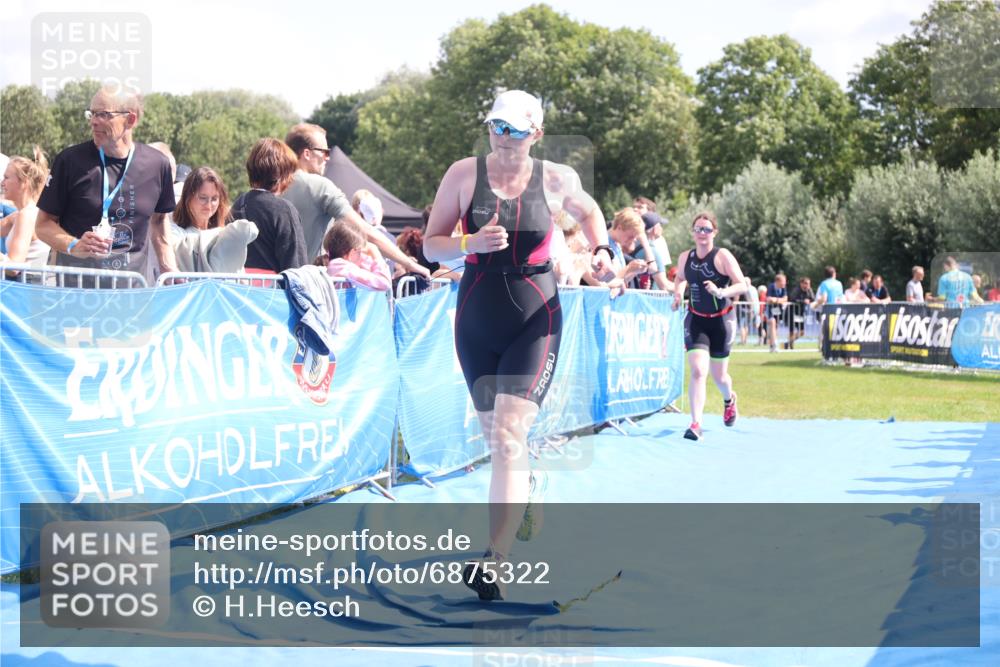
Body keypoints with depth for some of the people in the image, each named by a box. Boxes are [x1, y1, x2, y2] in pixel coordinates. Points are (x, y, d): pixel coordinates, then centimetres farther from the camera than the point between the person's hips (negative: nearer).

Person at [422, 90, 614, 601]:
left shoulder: (556, 179, -2)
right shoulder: (464, 174, -3)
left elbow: (588, 211, 21)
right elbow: (431, 246, -1)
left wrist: (601, 249, 2)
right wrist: (472, 242, -20)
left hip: (535, 318, -3)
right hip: (477, 315, 3)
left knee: (508, 434, -17)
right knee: (493, 433, 16)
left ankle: (495, 560, -23)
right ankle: (524, 484, 51)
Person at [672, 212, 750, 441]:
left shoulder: (722, 256, -13)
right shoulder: (685, 258, -1)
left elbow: (743, 285, -17)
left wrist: (721, 292, -34)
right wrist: (678, 293, -1)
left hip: (721, 320, -2)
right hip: (696, 319, 2)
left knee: (718, 375, 12)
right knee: (698, 370, -18)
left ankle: (729, 399, 49)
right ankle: (696, 424, -20)